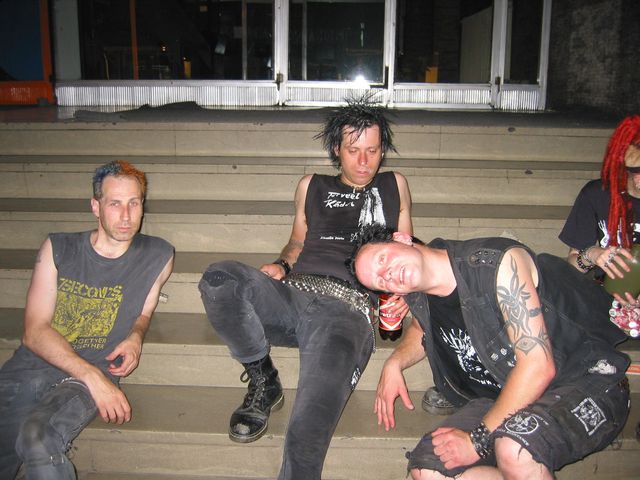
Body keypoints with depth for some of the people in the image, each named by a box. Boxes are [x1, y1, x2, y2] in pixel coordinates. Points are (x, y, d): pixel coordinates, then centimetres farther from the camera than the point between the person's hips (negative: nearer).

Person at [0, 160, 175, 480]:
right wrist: (92, 376, -17)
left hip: (94, 374, -1)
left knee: (37, 438, -30)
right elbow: (34, 332, -4)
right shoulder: (57, 249, 2)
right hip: (30, 367, 2)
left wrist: (135, 337, -2)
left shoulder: (158, 257, 4)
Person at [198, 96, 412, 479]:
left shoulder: (394, 186, 24)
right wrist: (281, 265, 8)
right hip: (293, 293, 4)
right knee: (220, 278, -29)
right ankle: (264, 381, -8)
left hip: (346, 308, -3)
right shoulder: (312, 187, 27)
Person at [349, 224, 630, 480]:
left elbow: (538, 366, -25)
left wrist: (478, 438, -21)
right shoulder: (418, 299, 0)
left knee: (514, 447, -37)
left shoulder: (500, 262, -22)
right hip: (504, 399, 8)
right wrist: (394, 364, 4)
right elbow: (423, 330, 26)